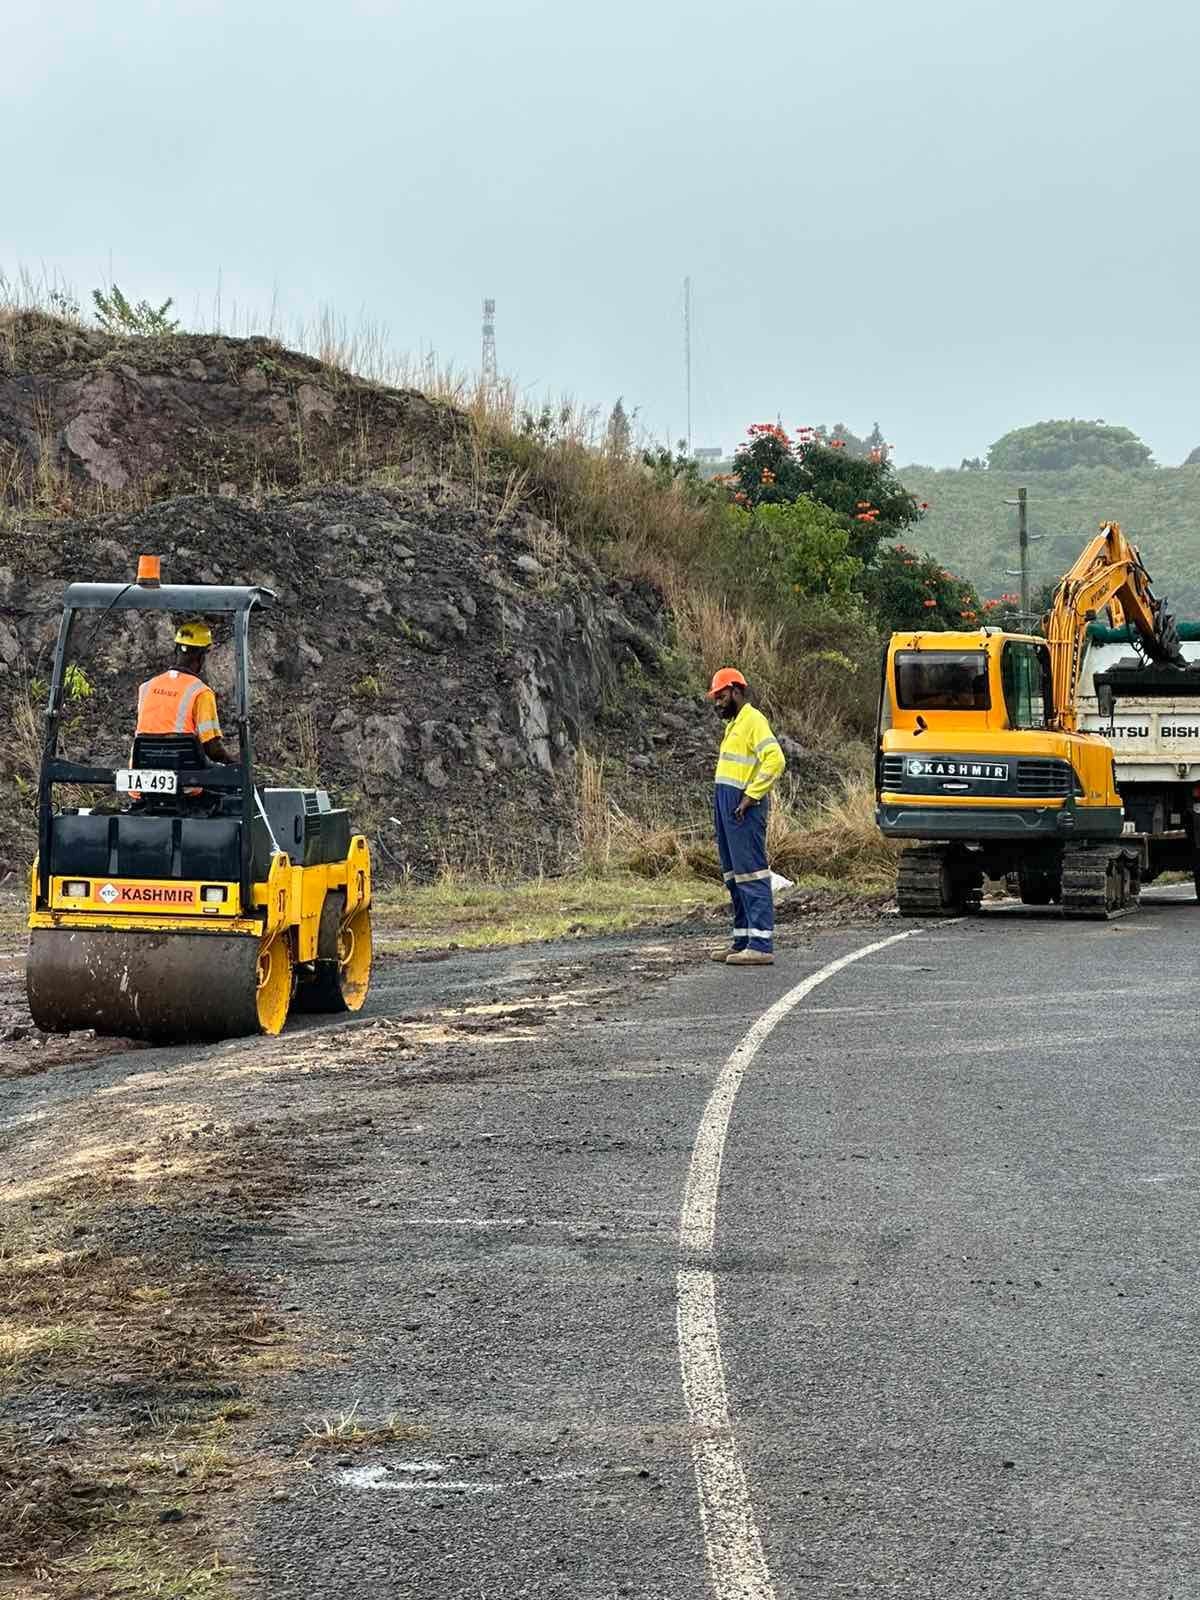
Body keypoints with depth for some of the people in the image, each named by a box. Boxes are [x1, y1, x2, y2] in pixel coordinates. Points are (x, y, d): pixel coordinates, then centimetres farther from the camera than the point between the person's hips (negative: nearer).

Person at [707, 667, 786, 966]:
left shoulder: (753, 720, -8)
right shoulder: (734, 724, 22)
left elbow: (775, 760, -21)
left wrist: (751, 796, -20)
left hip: (743, 807, -10)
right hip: (726, 805, 10)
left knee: (751, 873, -12)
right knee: (734, 876, 12)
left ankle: (761, 945, -14)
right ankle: (743, 942, 16)